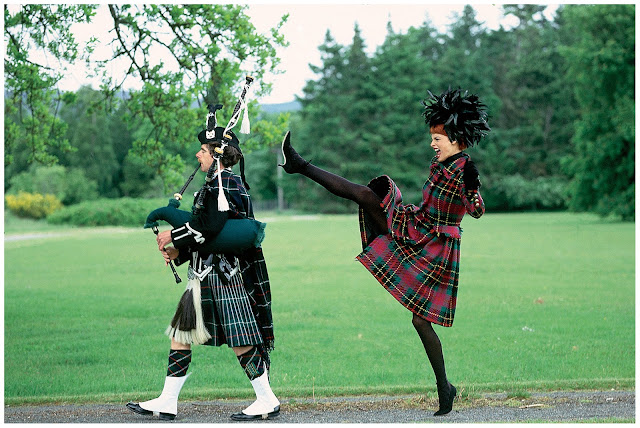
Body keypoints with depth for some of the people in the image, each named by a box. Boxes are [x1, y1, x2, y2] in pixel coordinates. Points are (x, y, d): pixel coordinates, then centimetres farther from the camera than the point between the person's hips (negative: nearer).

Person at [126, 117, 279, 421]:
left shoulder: (222, 182, -12)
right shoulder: (220, 183, 19)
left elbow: (210, 225, -24)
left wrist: (173, 236, -13)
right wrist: (179, 252, 9)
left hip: (223, 276, -10)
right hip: (209, 275, 10)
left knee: (239, 339, -6)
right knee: (179, 333, 9)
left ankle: (267, 401, 3)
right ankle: (167, 403, 13)